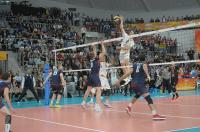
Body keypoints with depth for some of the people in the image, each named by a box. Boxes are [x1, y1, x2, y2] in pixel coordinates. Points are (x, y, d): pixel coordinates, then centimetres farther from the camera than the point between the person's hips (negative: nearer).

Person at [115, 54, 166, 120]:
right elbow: (144, 67, -20)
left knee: (138, 94, 37)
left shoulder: (135, 65, 20)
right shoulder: (144, 64, 6)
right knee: (148, 99, -16)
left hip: (133, 83, 7)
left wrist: (119, 80, 26)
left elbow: (127, 74, 19)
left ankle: (129, 107, 39)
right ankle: (154, 114, -31)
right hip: (140, 84, -7)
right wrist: (148, 75, -37)